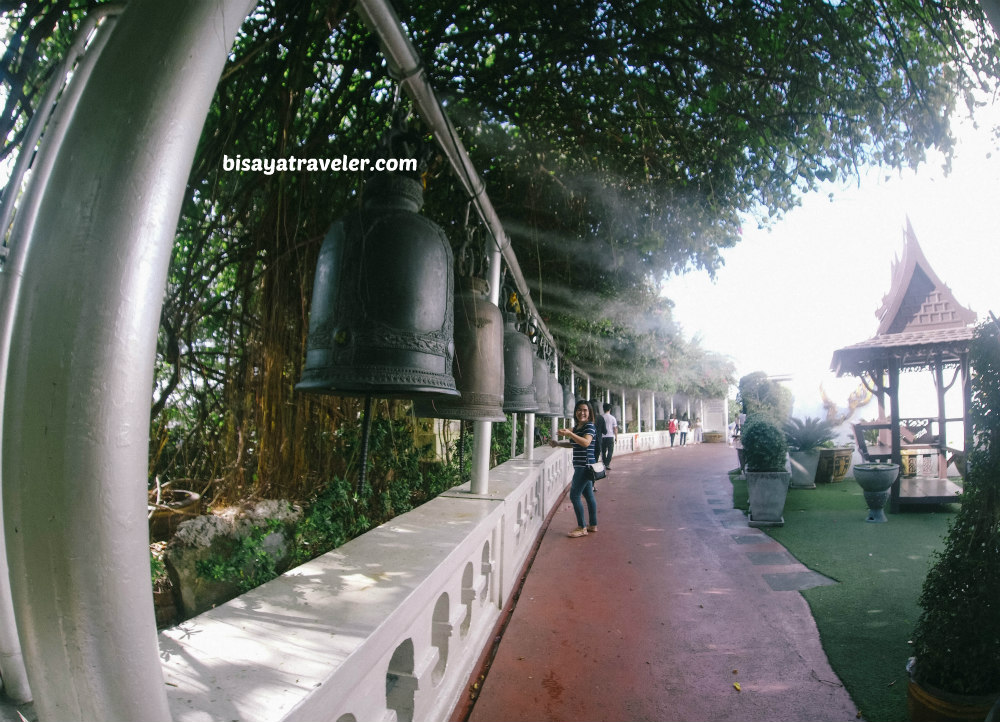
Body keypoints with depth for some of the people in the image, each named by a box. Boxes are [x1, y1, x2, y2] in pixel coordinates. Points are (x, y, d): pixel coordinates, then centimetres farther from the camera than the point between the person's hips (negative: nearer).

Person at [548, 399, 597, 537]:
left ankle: (581, 528, -1)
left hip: (585, 466, -9)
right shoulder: (577, 427, 14)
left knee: (574, 496, -9)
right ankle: (593, 525, 24)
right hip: (582, 467, 9)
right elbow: (573, 444, 27)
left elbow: (586, 443, -29)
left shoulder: (589, 426, -13)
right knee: (588, 495, 15)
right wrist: (557, 443, 14)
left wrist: (570, 434, -38)